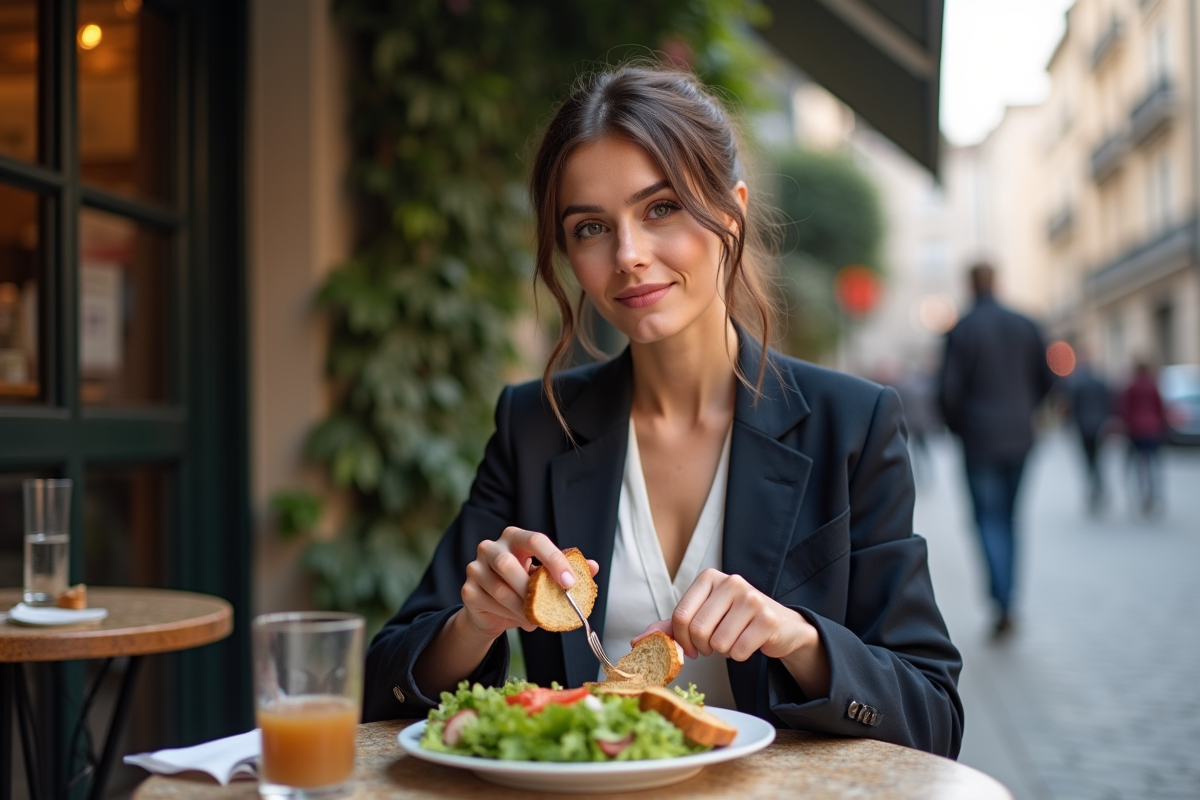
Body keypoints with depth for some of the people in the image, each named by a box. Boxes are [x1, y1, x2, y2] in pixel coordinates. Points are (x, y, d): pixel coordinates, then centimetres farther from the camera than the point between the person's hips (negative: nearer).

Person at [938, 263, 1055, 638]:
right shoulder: (1026, 326, 5)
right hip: (1019, 438, 4)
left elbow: (948, 389, -12)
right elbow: (1046, 379, 9)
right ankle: (1005, 602, 18)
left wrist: (957, 426, 6)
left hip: (980, 438, -4)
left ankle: (1003, 604, -14)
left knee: (988, 520, -1)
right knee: (1007, 518, 15)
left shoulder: (962, 330, -9)